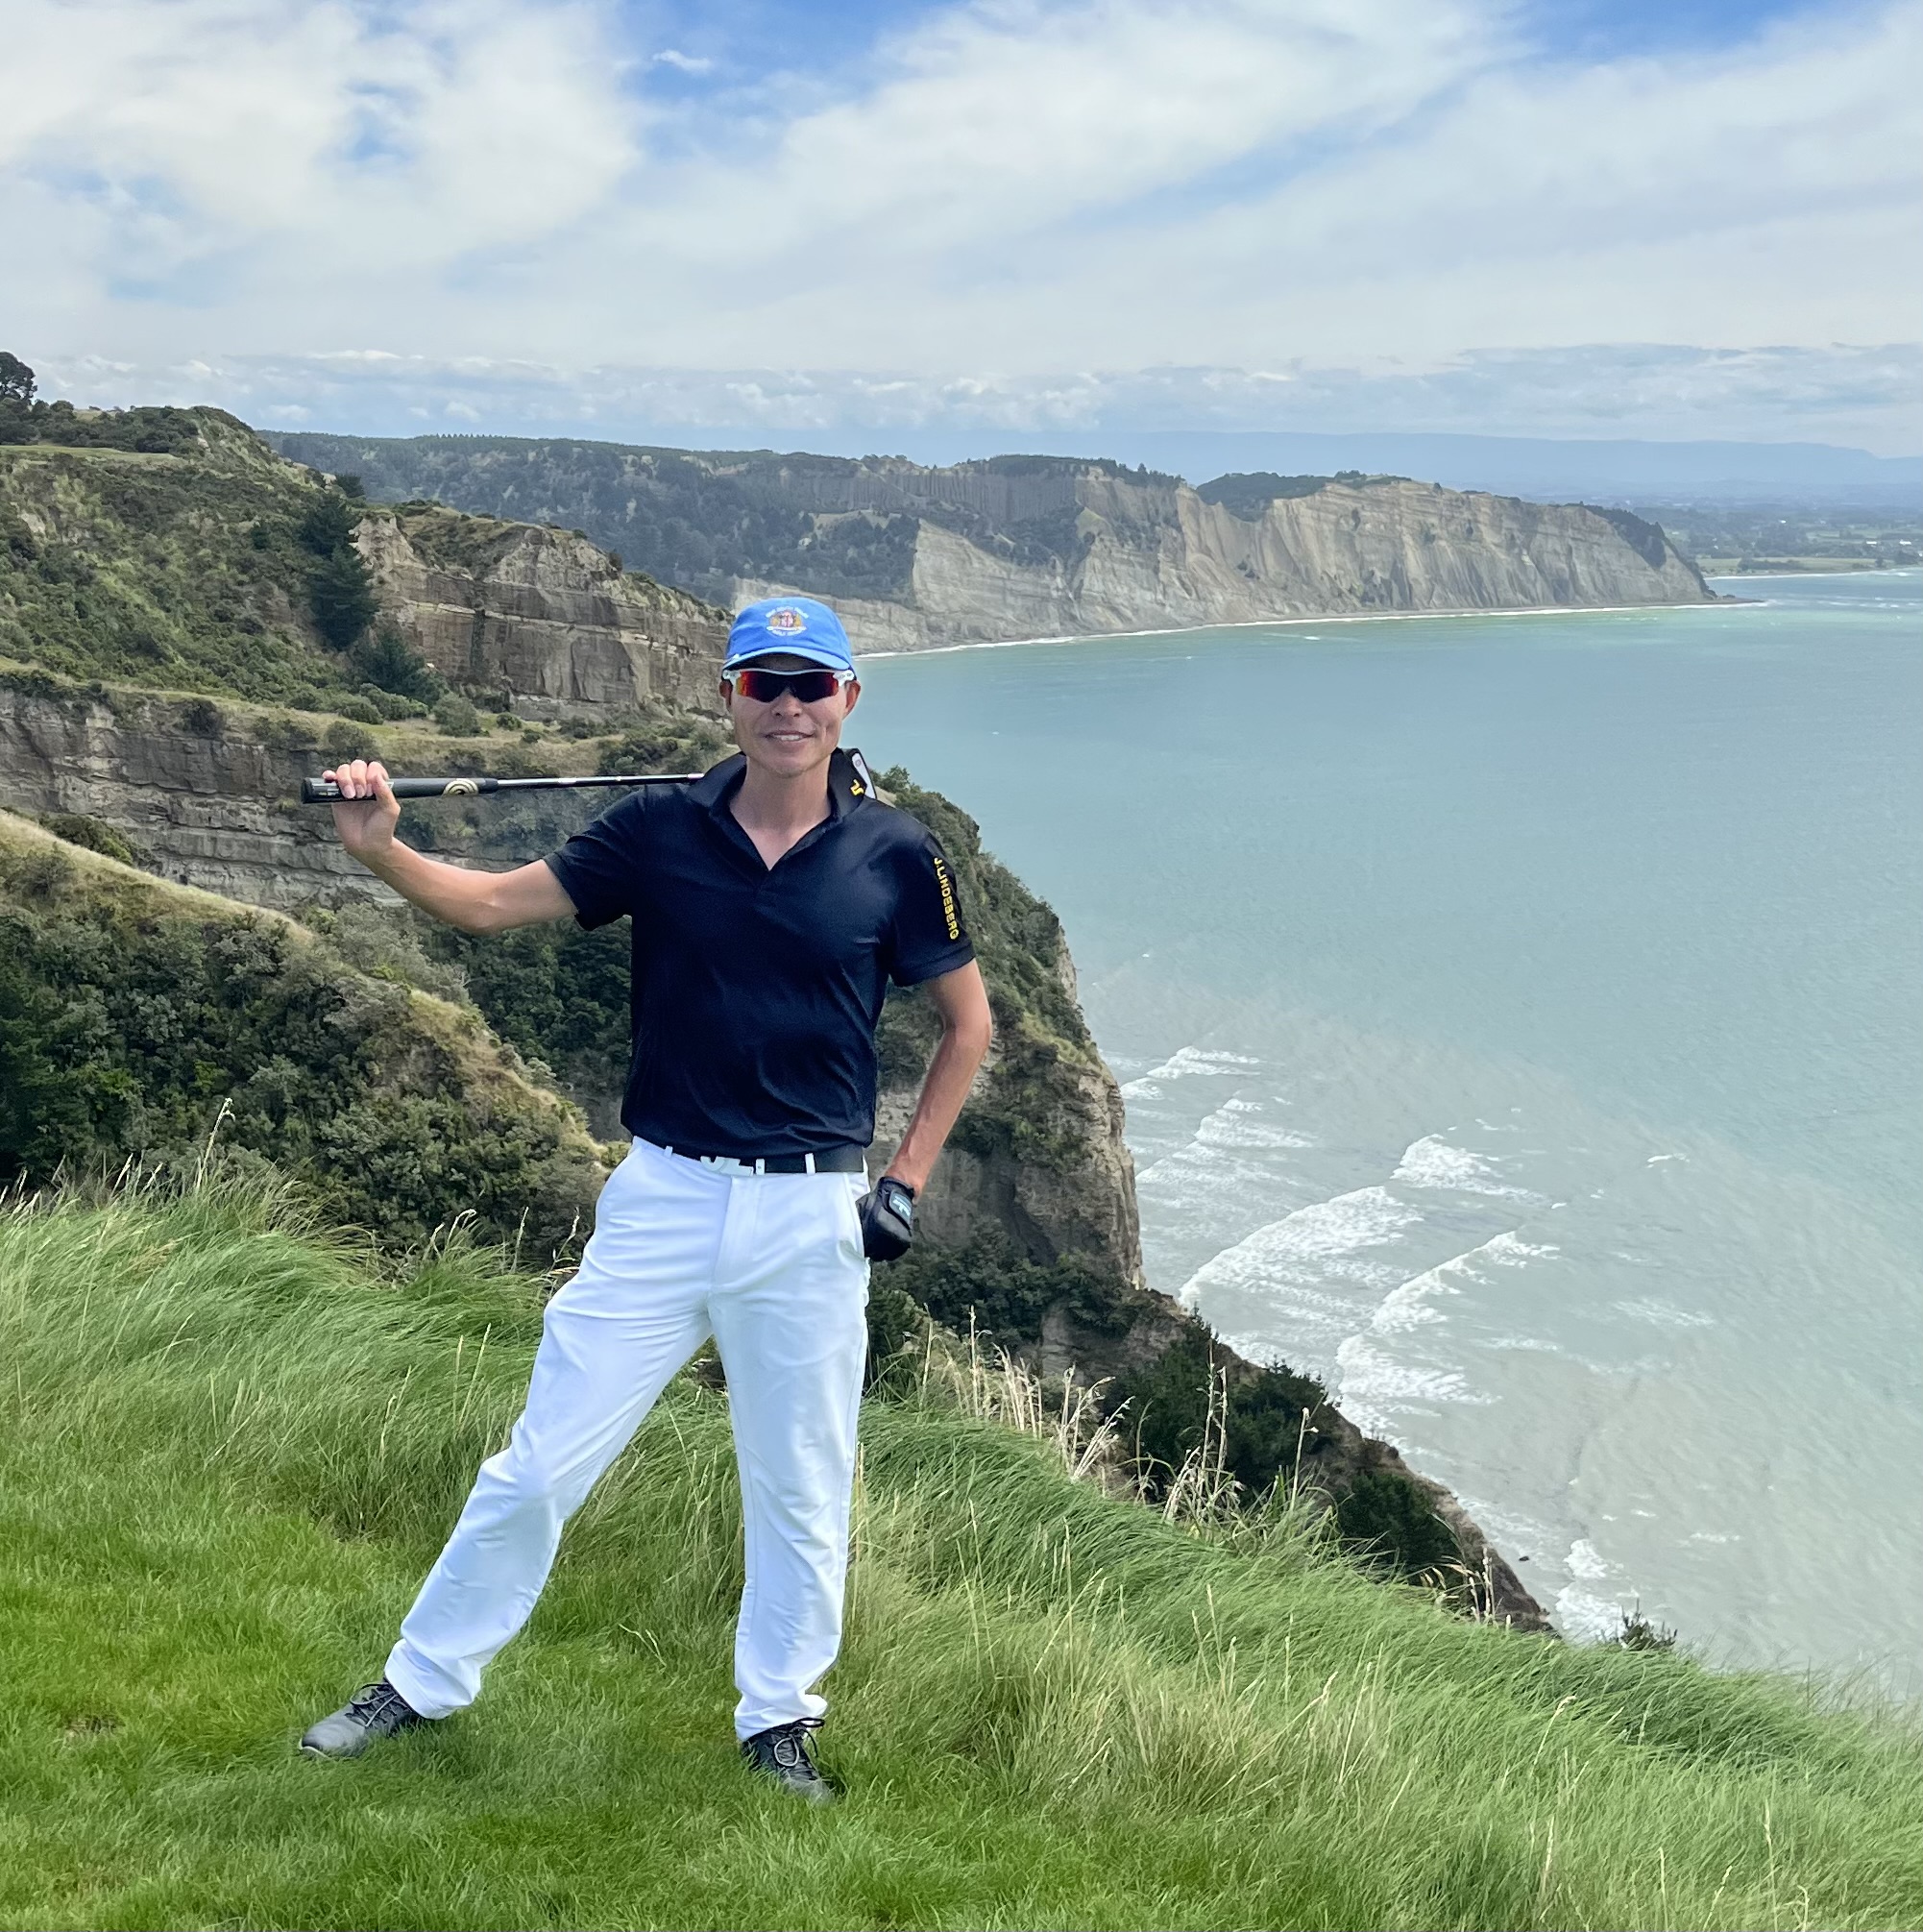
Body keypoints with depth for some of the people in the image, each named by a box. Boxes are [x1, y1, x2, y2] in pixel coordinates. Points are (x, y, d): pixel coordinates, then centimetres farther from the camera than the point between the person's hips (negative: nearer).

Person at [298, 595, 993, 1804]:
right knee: (540, 1464, 6)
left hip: (811, 1216, 0)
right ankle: (424, 1682, 25)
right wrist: (379, 847, -18)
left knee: (801, 1492, 11)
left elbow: (968, 1024, 7)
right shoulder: (662, 830, 0)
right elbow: (490, 903, 0)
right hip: (662, 1198, 1)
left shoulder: (894, 854, -3)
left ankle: (779, 1721, 31)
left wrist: (907, 1181, 1)